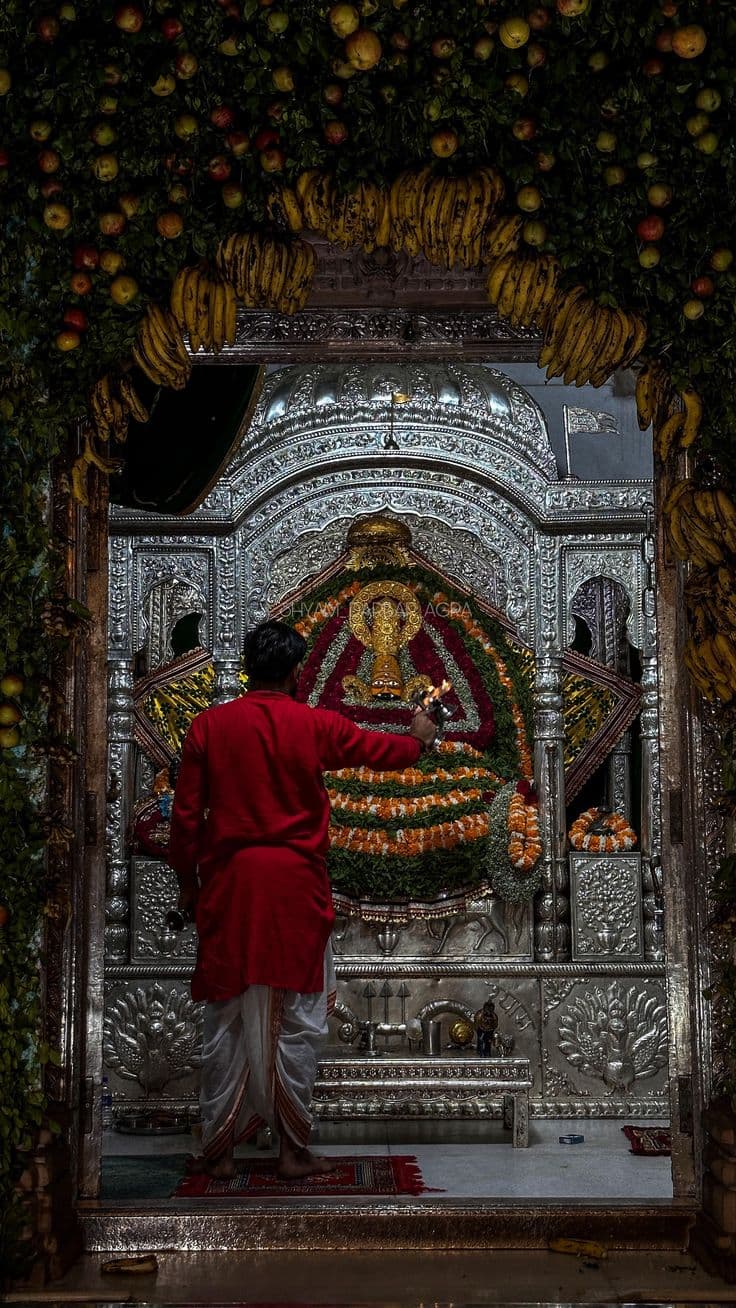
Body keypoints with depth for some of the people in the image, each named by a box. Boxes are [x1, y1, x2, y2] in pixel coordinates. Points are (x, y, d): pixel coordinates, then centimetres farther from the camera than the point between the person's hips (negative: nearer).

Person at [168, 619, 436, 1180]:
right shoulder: (316, 725, -3)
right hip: (294, 887, -1)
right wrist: (419, 737, 33)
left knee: (227, 1020, 9)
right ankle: (294, 1148, 13)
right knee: (296, 1021, 7)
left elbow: (187, 814, 1)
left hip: (228, 886, 2)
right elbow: (384, 751, 12)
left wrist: (188, 880, 14)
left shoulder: (209, 726, -1)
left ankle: (219, 1149, 13)